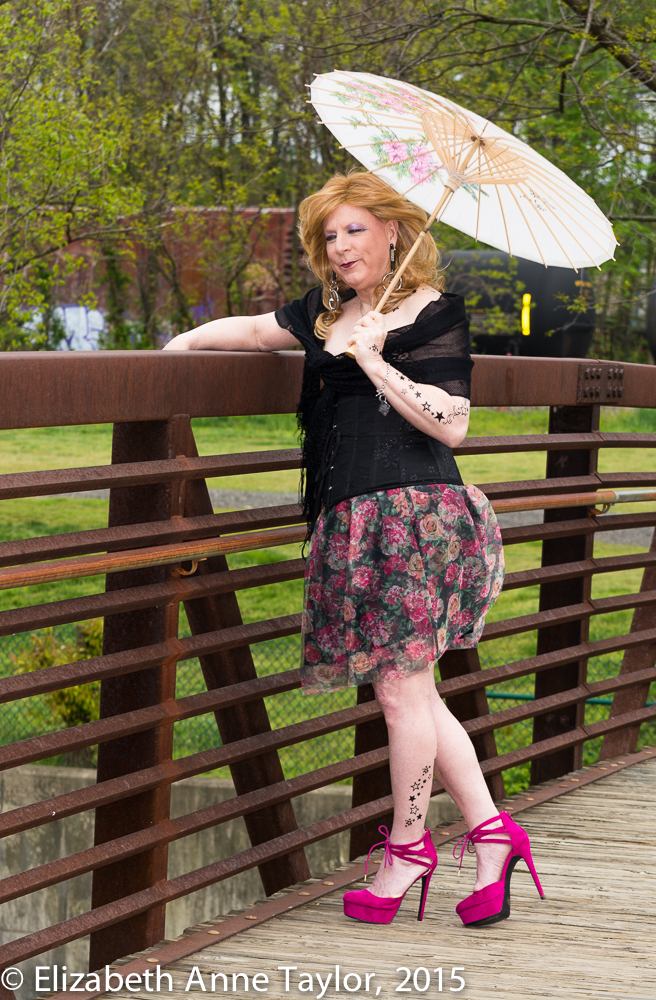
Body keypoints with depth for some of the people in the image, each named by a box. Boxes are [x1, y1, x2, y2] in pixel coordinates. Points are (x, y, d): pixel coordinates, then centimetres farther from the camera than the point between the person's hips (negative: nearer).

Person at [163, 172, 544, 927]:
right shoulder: (326, 314, 18)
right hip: (351, 522, 7)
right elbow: (254, 331, 31)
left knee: (401, 689, -4)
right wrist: (179, 343, 28)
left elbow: (451, 423, -10)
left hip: (412, 513, -7)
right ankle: (490, 833, 11)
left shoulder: (434, 313, -2)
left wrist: (375, 362, -12)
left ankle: (407, 848, 8)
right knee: (411, 693, 7)